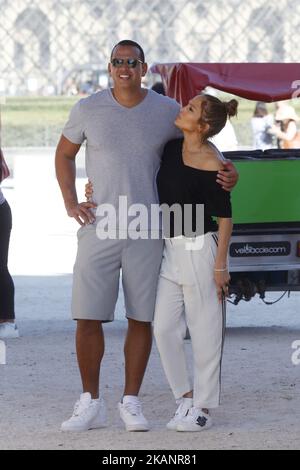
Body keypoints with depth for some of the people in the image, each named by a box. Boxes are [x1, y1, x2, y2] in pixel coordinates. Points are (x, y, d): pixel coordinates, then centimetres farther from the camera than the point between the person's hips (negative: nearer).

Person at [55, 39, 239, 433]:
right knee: (88, 317, -3)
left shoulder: (168, 112, 2)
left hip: (147, 232, 0)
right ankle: (90, 403, 6)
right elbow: (64, 154, 16)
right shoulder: (87, 110, 2)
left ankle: (131, 401, 12)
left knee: (142, 319, 3)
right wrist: (71, 203, 5)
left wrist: (226, 174, -2)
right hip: (98, 227, 0)